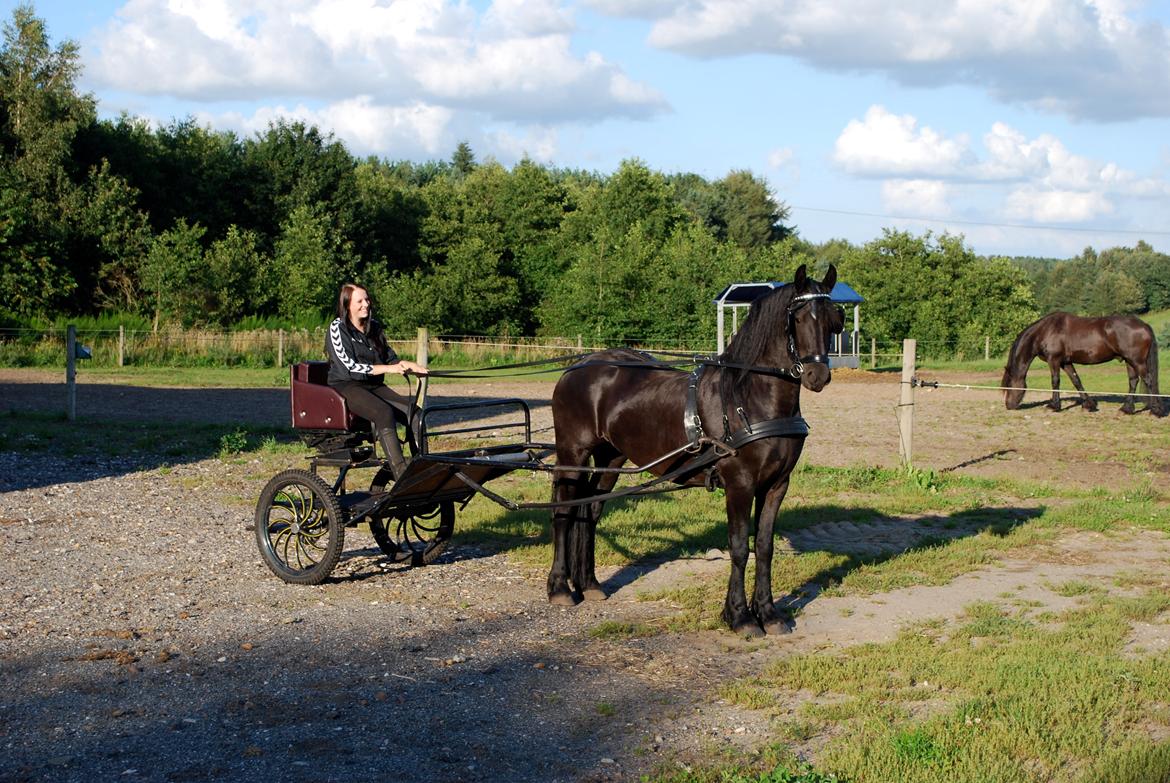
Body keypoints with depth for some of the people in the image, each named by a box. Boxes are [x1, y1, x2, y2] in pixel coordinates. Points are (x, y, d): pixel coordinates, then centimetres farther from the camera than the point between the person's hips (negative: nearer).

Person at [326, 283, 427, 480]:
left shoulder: (374, 327, 15)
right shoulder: (338, 328, -4)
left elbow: (391, 358, 18)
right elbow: (349, 367, -14)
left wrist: (408, 365, -6)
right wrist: (387, 368, -21)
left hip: (375, 385, 6)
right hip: (347, 387, -6)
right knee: (384, 412, -34)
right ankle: (400, 474, -39)